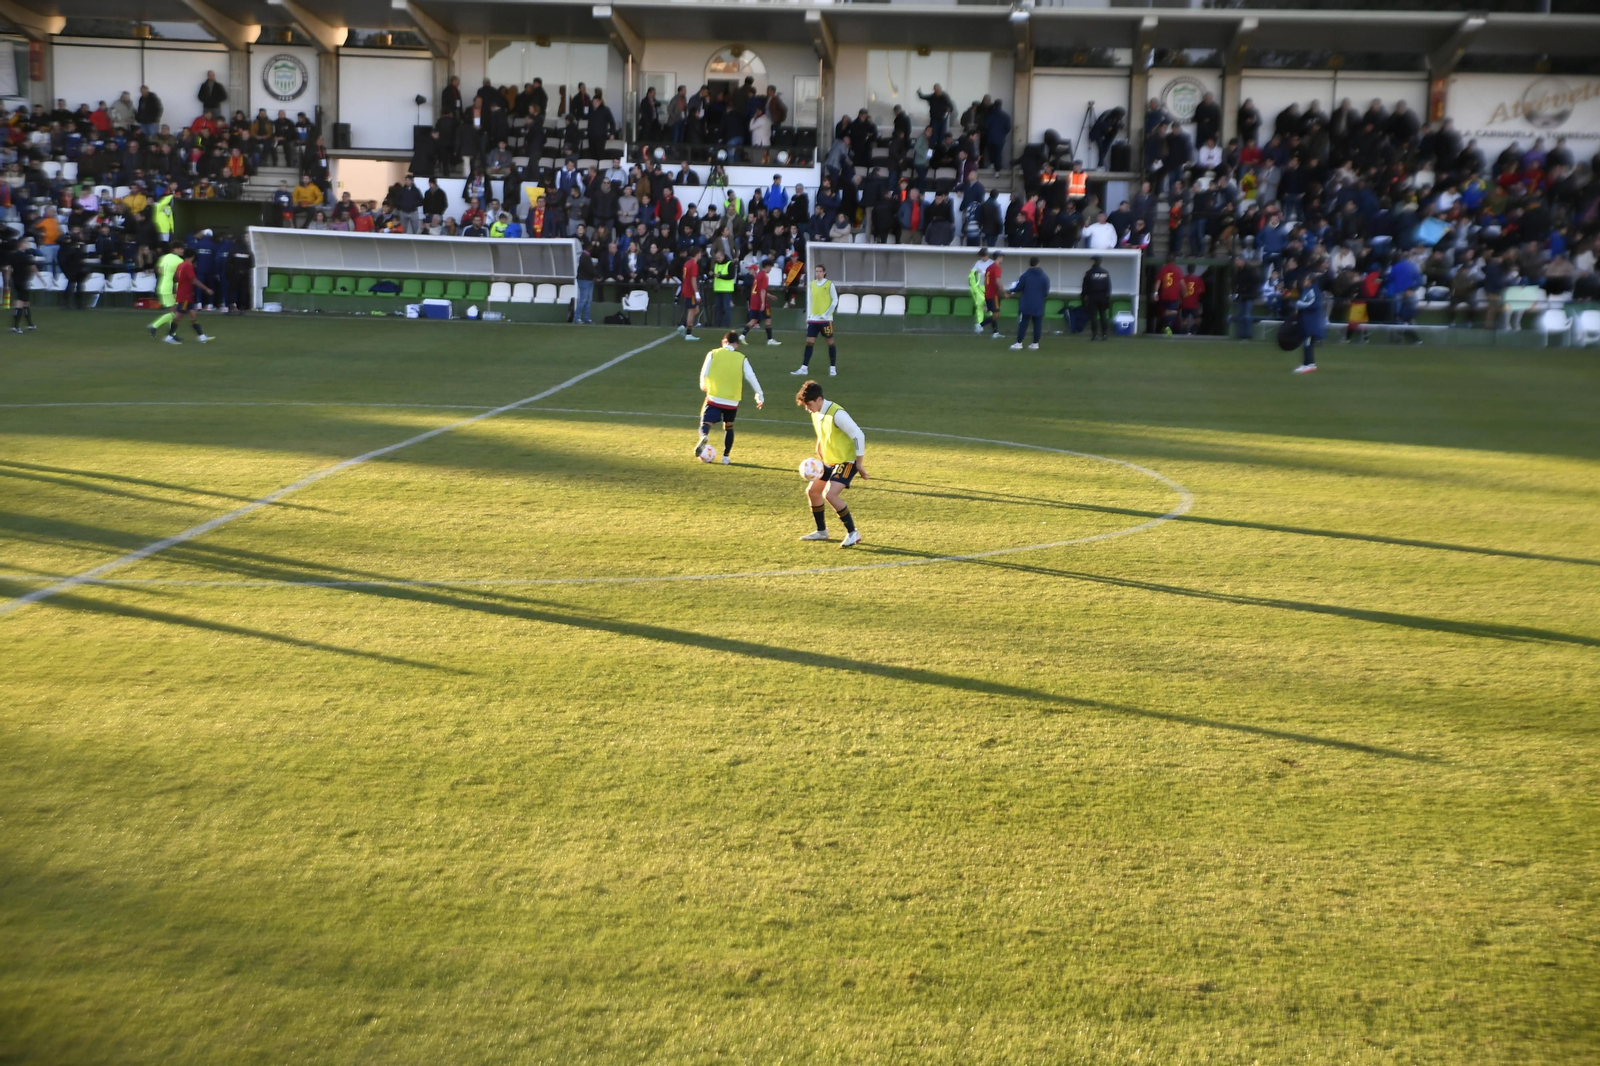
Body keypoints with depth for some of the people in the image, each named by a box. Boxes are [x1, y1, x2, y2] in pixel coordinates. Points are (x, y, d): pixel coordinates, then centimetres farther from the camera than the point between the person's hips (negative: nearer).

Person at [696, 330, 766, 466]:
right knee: (728, 427, 20)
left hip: (714, 399, -2)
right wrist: (760, 395, 7)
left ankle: (704, 437, -34)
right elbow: (751, 377, -2)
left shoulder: (713, 354, 0)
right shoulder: (742, 359, 2)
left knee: (706, 423, 1)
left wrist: (704, 387, 21)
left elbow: (704, 374, 0)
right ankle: (725, 457, 19)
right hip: (732, 402, 2)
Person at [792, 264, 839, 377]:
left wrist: (826, 314, -13)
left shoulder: (829, 284, -5)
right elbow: (809, 301, 13)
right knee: (809, 342, 0)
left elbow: (835, 301, -5)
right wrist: (808, 317, 7)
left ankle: (833, 368, 11)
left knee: (830, 342, 2)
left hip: (826, 319, -4)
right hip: (813, 319, 4)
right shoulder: (811, 285, 8)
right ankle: (804, 368, 0)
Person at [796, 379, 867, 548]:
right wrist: (818, 458, 12)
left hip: (846, 461, -9)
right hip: (829, 462, 9)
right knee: (812, 491, 12)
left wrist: (859, 464, -19)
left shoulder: (837, 414, -25)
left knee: (829, 494, -23)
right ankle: (822, 531, 29)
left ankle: (853, 533, -12)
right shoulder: (815, 414, 2)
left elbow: (858, 435, -23)